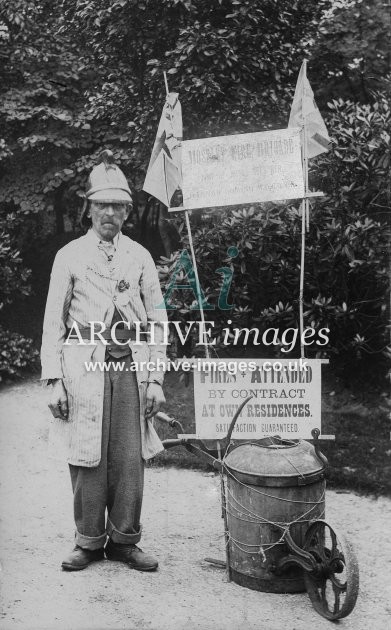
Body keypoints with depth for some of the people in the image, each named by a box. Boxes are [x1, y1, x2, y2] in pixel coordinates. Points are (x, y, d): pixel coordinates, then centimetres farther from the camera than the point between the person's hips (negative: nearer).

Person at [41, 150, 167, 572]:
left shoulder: (140, 257, 11)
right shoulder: (70, 256, 6)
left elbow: (157, 322, 11)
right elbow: (53, 323, 4)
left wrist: (156, 379, 4)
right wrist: (54, 381, -4)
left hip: (131, 366, 2)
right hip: (85, 366, -1)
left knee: (130, 459, 2)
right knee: (88, 458, 1)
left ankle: (124, 541, 18)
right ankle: (89, 542, 18)